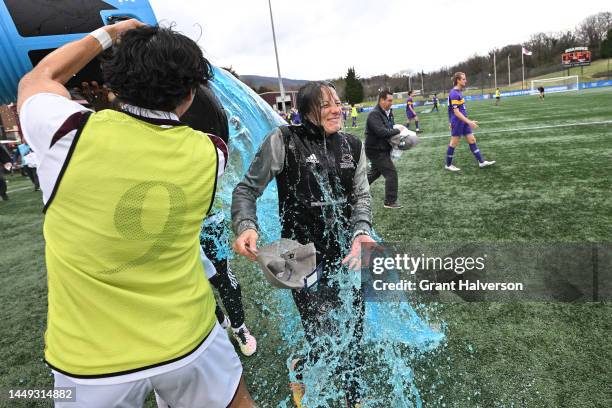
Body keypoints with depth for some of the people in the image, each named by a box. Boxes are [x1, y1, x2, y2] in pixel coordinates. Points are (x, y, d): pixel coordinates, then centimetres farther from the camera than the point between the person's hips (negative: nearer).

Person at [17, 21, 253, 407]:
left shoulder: (72, 133, -17)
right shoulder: (209, 153, -13)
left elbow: (36, 80, 7)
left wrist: (108, 34, 14)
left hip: (89, 363, 0)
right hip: (189, 342, 1)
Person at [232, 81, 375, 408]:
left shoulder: (353, 146, 4)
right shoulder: (283, 141, -10)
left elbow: (361, 196, 7)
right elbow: (247, 188, -6)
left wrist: (361, 232, -13)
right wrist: (246, 226, -25)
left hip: (348, 255, 5)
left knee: (354, 335, 15)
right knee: (324, 339, -1)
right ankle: (300, 370, 40)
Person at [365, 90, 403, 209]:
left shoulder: (388, 112, 8)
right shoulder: (374, 114, -21)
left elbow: (392, 127, 18)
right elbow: (381, 132, -32)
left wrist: (400, 129, -4)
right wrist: (398, 131, -22)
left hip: (383, 149, 10)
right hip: (376, 150, -10)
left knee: (375, 172, 23)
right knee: (391, 173, -8)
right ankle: (390, 201, 2)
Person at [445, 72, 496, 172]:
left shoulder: (459, 92, 11)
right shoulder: (454, 94, -18)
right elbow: (456, 112, -23)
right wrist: (469, 122, -25)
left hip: (463, 122, 9)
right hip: (457, 122, -9)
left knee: (472, 140, 9)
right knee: (453, 143, 1)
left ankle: (481, 162, 13)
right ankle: (448, 165, 14)